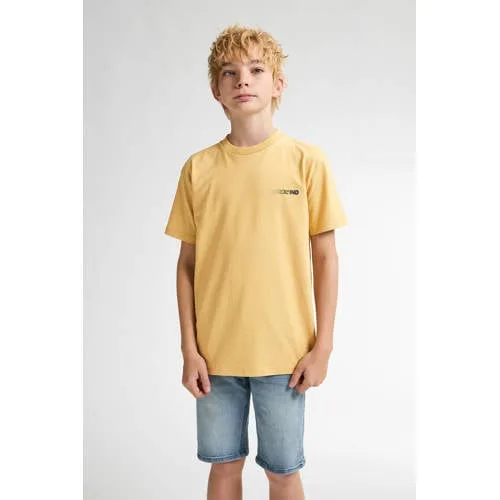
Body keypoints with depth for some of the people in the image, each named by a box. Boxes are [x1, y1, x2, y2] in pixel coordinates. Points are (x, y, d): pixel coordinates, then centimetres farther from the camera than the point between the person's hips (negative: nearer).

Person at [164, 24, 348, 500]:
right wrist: (189, 347, 0)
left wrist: (323, 344, -4)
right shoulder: (198, 168, 0)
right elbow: (187, 263, 3)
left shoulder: (307, 161, -5)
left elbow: (324, 257, -2)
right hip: (215, 352, 2)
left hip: (284, 352, -2)